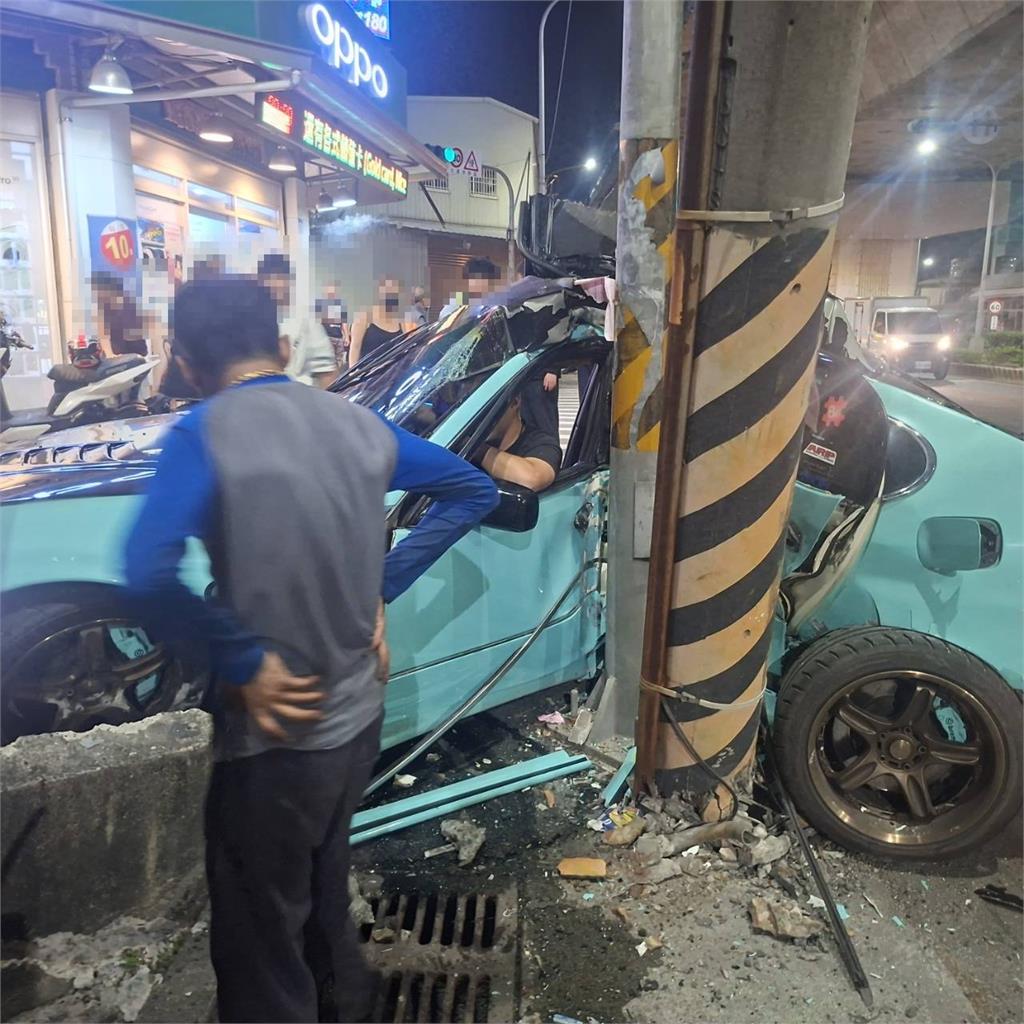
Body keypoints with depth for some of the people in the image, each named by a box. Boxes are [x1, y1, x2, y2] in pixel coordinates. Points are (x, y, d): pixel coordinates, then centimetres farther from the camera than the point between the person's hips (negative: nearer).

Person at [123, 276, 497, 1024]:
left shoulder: (205, 434, -17)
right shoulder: (360, 422, 0)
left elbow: (149, 576, -33)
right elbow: (476, 491, 9)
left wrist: (244, 662, -18)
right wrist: (381, 587, 4)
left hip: (275, 734, -6)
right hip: (358, 714, 7)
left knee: (261, 938, 17)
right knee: (324, 889, 31)